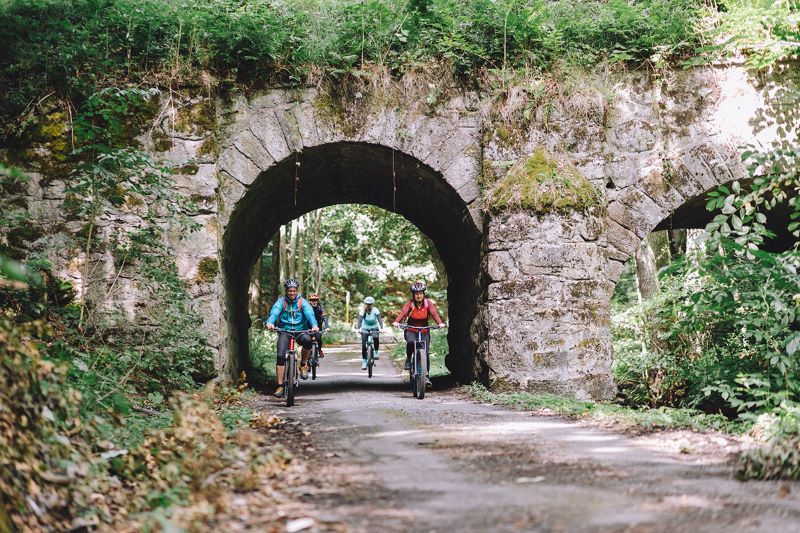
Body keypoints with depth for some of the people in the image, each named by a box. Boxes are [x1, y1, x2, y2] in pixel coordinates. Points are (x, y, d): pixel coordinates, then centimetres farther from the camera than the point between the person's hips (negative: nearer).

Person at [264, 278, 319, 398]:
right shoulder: (281, 301, 0)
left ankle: (303, 365, -8)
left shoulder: (302, 302, 0)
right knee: (281, 356, -16)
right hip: (285, 331, 1)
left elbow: (309, 313, -16)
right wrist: (270, 322, -41)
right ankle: (280, 386, -7)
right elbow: (274, 311, -18)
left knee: (307, 340, -34)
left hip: (300, 331, 0)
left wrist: (314, 325, -37)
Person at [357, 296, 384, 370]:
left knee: (376, 338, -31)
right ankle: (364, 362, 2)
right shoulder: (363, 311, -19)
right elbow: (360, 320, -29)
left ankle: (376, 353, -6)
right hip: (365, 329, 1)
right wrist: (358, 328, -47)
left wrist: (381, 328, -46)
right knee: (364, 345, -10)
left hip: (374, 328, -1)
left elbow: (379, 319, -30)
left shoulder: (375, 310, -20)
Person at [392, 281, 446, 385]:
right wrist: (396, 321, -47)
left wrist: (440, 323, -41)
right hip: (411, 330, -2)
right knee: (411, 342, -34)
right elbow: (403, 312, -27)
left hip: (424, 331, 2)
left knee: (426, 353, -8)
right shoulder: (410, 303, -10)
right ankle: (408, 359, -8)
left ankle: (426, 376, 4)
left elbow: (434, 312, -21)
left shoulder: (428, 303, -6)